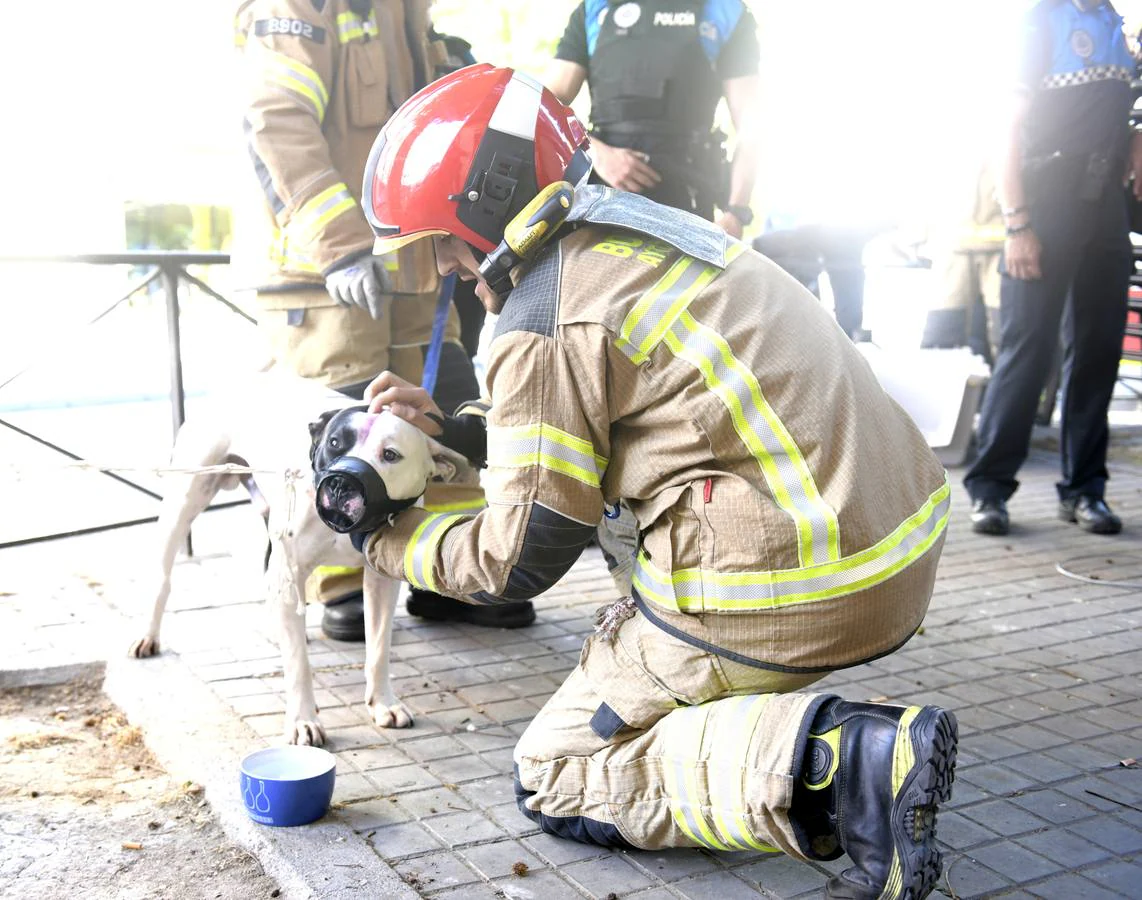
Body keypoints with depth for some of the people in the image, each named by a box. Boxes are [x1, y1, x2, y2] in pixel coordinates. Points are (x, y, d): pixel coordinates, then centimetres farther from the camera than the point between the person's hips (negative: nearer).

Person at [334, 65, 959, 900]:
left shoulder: (545, 320, -12)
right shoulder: (640, 230, 14)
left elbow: (521, 561, -5)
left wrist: (383, 536, 9)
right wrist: (457, 428, 20)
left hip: (783, 589, -9)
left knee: (556, 778, 9)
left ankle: (829, 764, -12)